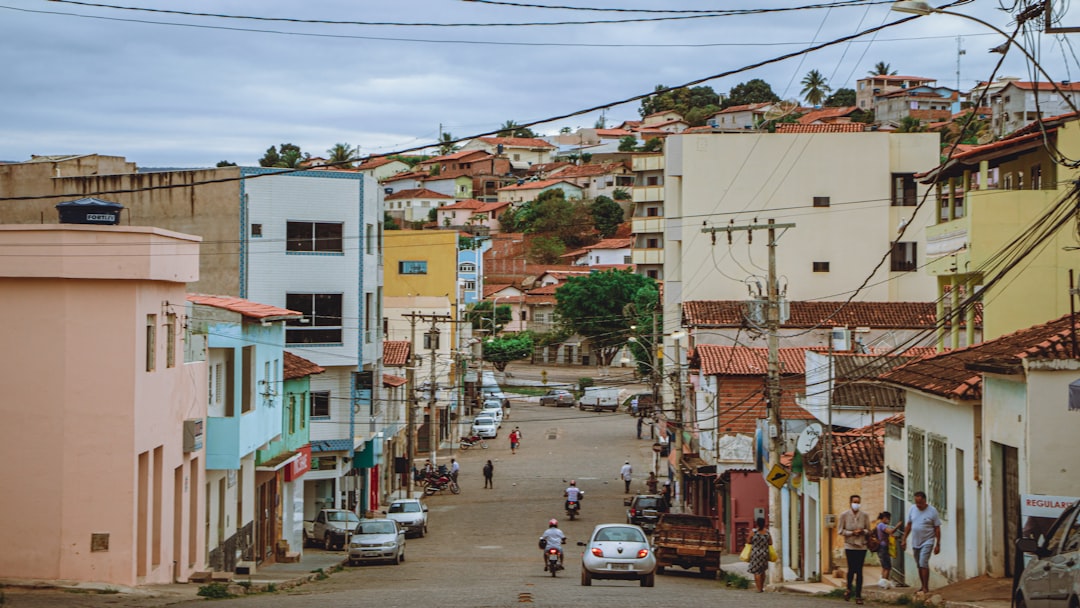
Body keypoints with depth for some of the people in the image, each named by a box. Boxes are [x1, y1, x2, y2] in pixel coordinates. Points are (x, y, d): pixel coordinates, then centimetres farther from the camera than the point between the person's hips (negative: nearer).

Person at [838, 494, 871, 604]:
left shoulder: (865, 515, 3)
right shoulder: (844, 515, -1)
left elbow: (868, 531, 10)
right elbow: (840, 531, 0)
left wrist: (862, 531, -12)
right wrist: (852, 533, -13)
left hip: (861, 546, 2)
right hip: (850, 545, -2)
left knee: (859, 571, 0)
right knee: (852, 569, -7)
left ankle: (858, 595, 5)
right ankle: (849, 588, 22)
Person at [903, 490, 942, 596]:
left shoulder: (932, 511, -10)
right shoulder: (912, 509, 4)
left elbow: (937, 529, -6)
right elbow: (908, 525, 12)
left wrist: (938, 545, -8)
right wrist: (904, 540, 10)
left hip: (927, 542, -6)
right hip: (915, 543, 6)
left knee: (923, 563, -17)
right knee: (919, 565, 11)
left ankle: (926, 589, -15)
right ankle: (923, 587, 21)